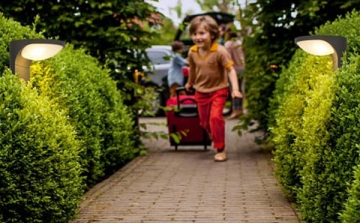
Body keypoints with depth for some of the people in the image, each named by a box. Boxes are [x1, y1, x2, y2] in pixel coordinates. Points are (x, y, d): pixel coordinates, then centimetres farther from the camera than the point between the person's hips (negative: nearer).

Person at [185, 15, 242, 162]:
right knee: (204, 121, 10)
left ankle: (220, 150, -6)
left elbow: (230, 70, -20)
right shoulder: (192, 52, -6)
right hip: (201, 91, 5)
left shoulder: (220, 51, -21)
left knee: (215, 117, -19)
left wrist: (235, 89, -31)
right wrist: (190, 83, 30)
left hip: (218, 90, -5)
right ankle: (214, 137, 42)